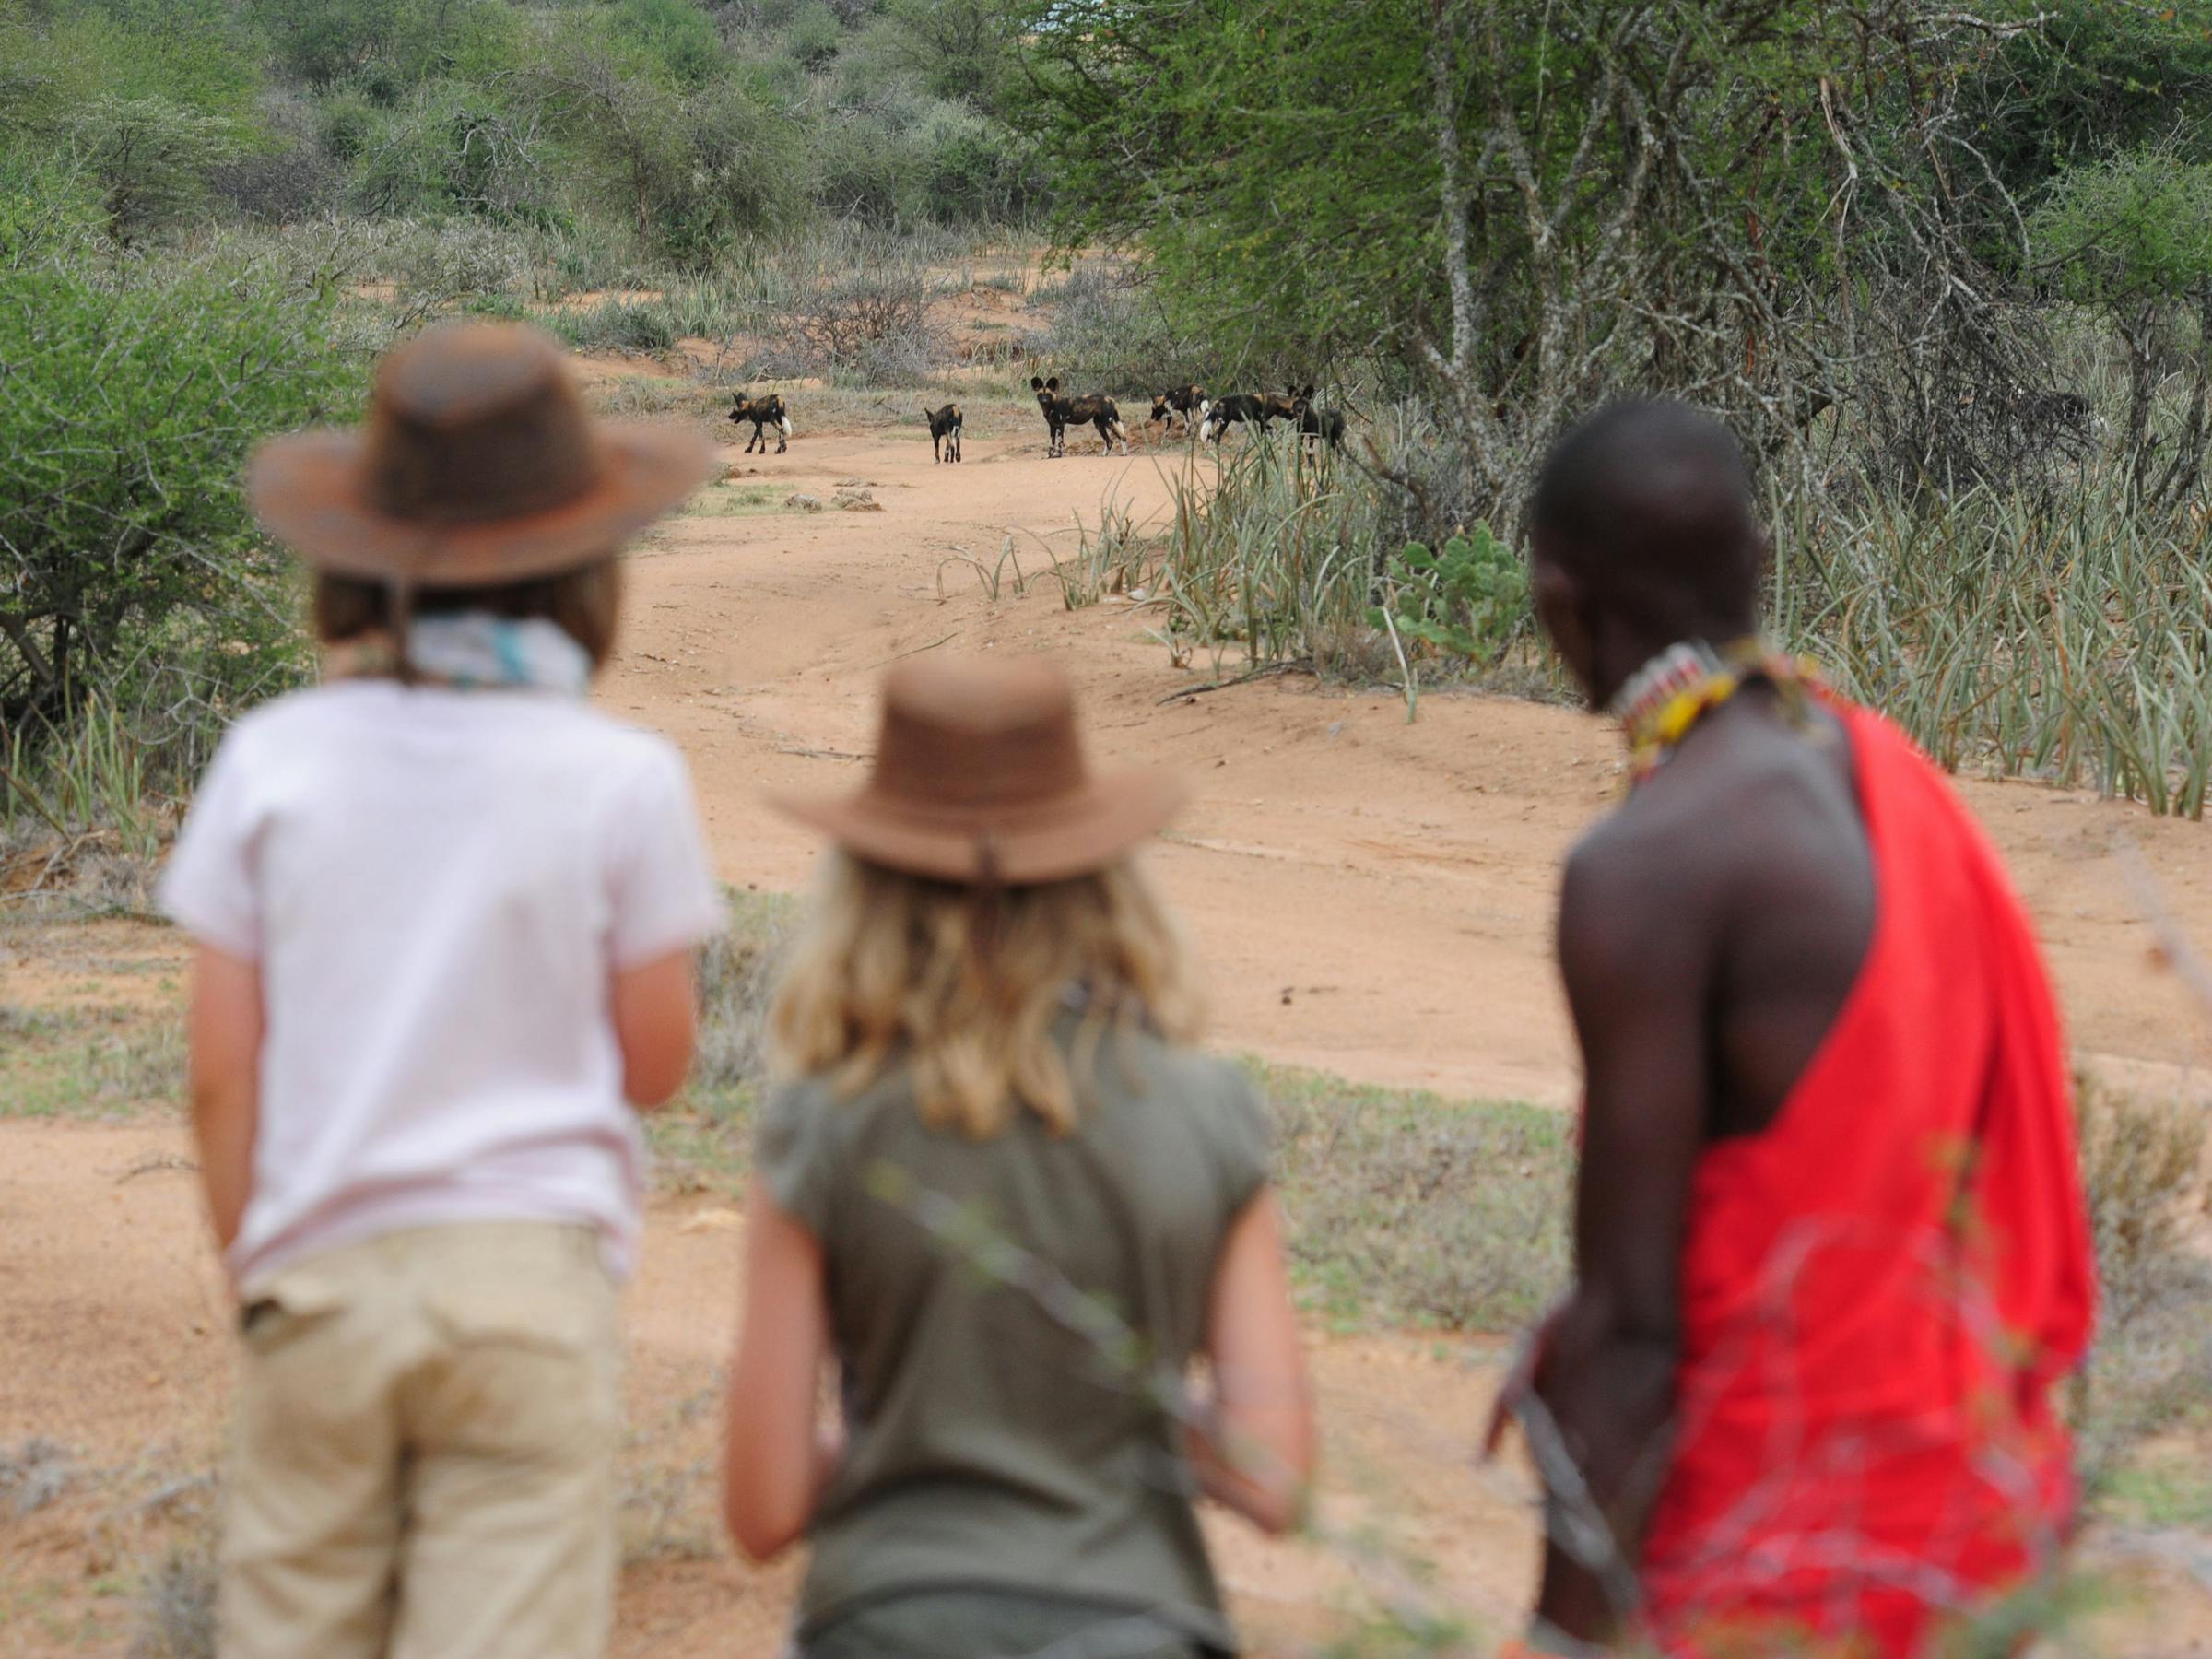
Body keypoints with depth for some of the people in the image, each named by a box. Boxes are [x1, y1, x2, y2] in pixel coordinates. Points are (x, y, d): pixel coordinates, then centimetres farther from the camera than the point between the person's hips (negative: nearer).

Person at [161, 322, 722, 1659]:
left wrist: (255, 1273, 12)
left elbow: (222, 1074, 0)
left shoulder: (273, 761, -1)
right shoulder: (621, 781, -4)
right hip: (532, 1260, -2)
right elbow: (656, 1063, 3)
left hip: (320, 1280, 2)